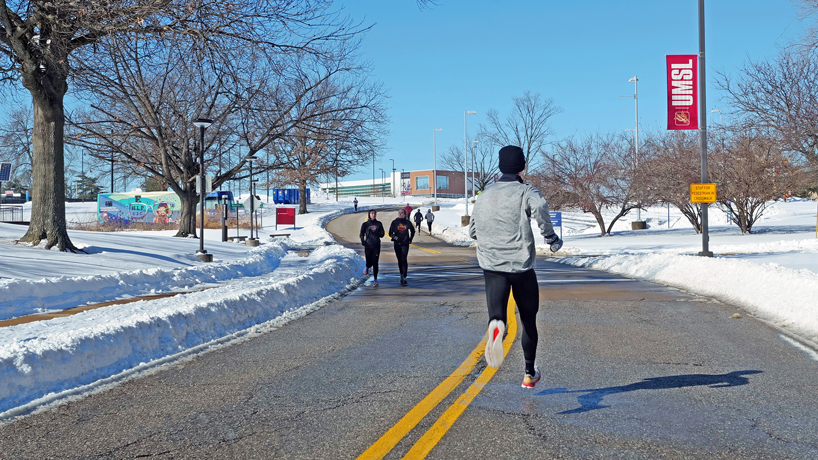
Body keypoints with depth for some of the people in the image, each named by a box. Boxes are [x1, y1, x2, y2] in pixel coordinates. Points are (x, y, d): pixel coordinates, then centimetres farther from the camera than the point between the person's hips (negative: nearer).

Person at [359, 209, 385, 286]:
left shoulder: (379, 224, 8)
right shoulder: (365, 224, 4)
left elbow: (382, 234, 9)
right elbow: (362, 234, 5)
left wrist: (377, 233, -12)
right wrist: (362, 241, -13)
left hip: (376, 246, 0)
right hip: (368, 246, 0)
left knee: (375, 263, -5)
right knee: (369, 262, 3)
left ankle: (375, 280, 1)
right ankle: (367, 268, 41)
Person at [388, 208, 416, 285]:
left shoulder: (408, 222, 3)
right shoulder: (394, 222, 3)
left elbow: (412, 231, 20)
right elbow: (390, 233, 6)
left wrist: (410, 239, 11)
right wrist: (394, 236, -14)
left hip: (405, 243, -2)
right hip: (397, 243, 2)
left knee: (404, 259, -14)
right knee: (400, 260, 9)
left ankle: (404, 277, -17)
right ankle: (402, 275, 23)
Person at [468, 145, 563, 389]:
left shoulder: (484, 195, 14)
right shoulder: (526, 191, -2)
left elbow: (473, 231, 22)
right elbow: (539, 207, -26)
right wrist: (551, 237, -14)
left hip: (492, 266, 2)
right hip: (522, 267, -2)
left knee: (497, 314, -12)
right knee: (529, 320, 16)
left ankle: (496, 326, -50)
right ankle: (530, 373, 27)